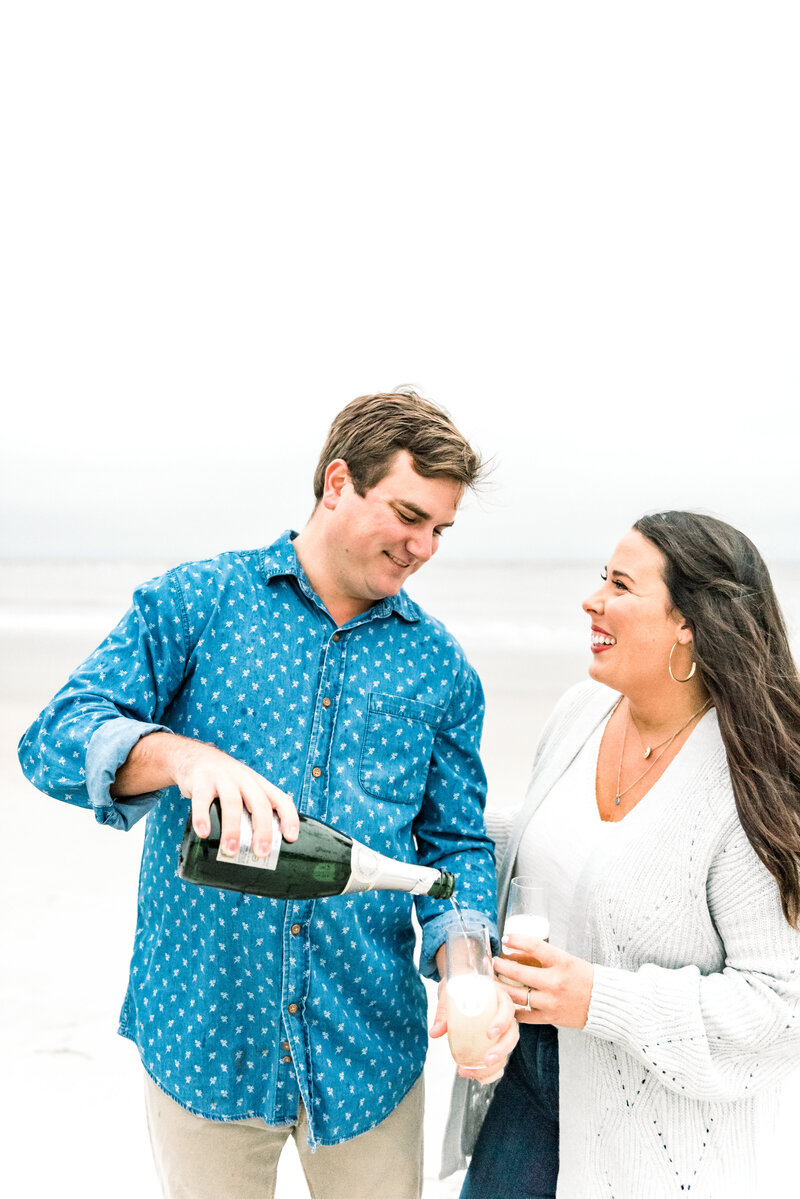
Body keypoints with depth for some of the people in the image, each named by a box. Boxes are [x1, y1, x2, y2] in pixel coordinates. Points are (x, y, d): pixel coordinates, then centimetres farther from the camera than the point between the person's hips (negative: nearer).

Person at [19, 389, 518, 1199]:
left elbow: (455, 846, 6)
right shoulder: (194, 602, -4)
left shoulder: (440, 669, 3)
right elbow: (55, 739, -12)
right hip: (199, 1036, -1)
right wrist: (181, 754, -33)